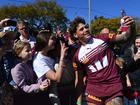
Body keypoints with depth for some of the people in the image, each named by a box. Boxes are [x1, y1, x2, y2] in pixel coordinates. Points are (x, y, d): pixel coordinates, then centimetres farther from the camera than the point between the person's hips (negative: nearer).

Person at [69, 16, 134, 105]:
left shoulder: (103, 39, 0)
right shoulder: (77, 56, 2)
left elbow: (124, 37, -6)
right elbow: (79, 80, 6)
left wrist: (129, 27, -27)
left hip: (114, 87, -1)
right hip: (93, 91, 2)